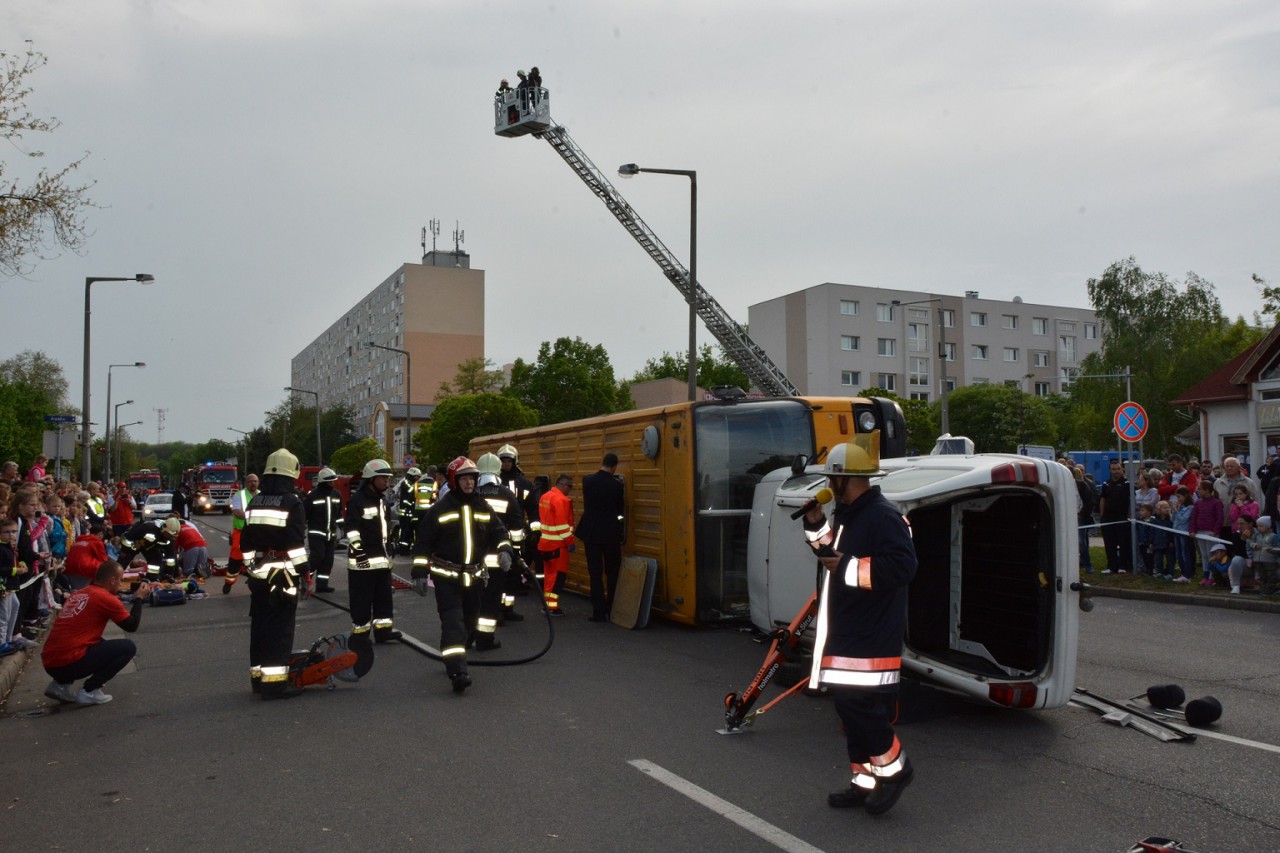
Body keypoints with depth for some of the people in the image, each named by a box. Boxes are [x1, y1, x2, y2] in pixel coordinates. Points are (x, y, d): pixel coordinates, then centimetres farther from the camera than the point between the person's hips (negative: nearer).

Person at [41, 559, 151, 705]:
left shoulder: (79, 594, 16)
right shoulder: (106, 598, -6)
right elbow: (132, 626, 3)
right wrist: (139, 598, 14)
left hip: (49, 663, 9)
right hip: (68, 663, -9)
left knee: (100, 644, 32)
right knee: (128, 647, -2)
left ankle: (61, 685, 17)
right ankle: (89, 692, -4)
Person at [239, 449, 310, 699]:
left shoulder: (255, 502, 10)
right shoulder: (292, 503, -11)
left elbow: (245, 542, 15)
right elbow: (296, 543, -16)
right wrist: (302, 571, -10)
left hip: (259, 575, 7)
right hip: (283, 576, -7)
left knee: (260, 626, 13)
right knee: (280, 629, -5)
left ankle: (258, 677, 20)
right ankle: (274, 682, -6)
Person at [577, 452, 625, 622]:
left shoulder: (587, 480, -4)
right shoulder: (617, 485, -11)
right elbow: (621, 510, 3)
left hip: (591, 532, 1)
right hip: (611, 533, -1)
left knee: (595, 573, 4)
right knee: (613, 573, 11)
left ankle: (599, 612, 2)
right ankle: (613, 610, 15)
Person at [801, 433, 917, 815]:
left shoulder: (882, 516, -17)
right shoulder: (848, 515, 15)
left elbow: (901, 566, -27)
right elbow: (836, 553, 28)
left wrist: (847, 567, -22)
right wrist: (816, 525, 11)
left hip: (872, 637, -10)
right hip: (847, 633, 10)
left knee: (858, 704, -12)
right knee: (852, 706, 13)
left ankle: (894, 768, 10)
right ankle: (865, 782, 24)